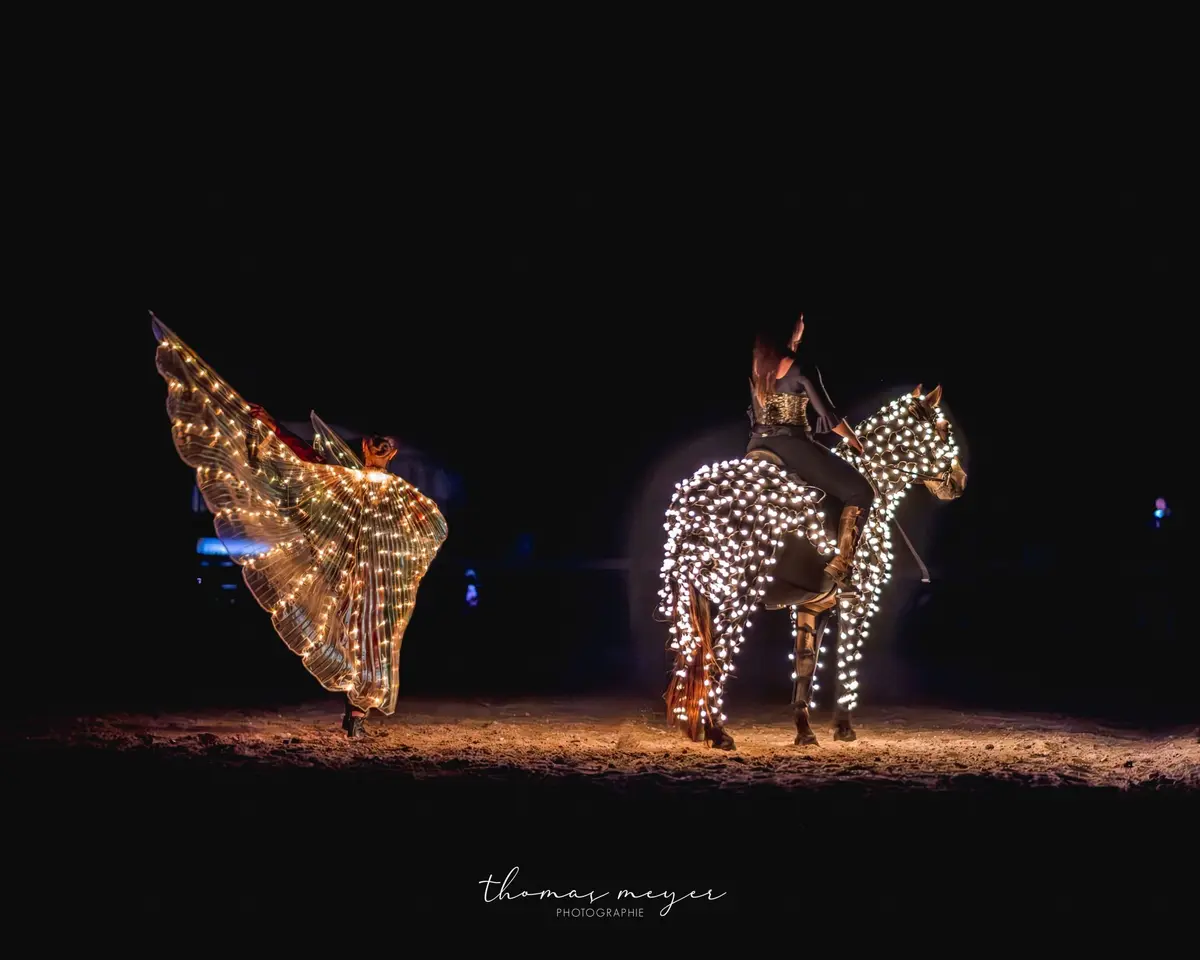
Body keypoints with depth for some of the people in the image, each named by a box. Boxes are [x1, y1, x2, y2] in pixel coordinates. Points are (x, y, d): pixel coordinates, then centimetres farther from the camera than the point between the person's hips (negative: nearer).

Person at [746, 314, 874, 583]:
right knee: (860, 491, -2)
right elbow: (828, 416, -7)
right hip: (792, 447, -7)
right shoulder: (802, 370, -9)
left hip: (757, 448, 7)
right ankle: (839, 566, -15)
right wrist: (854, 440, 9)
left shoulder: (755, 369, 9)